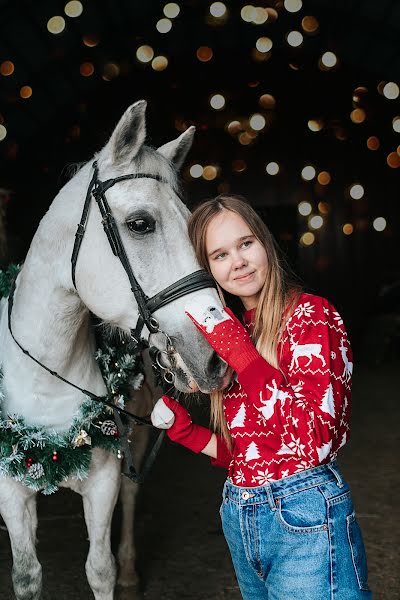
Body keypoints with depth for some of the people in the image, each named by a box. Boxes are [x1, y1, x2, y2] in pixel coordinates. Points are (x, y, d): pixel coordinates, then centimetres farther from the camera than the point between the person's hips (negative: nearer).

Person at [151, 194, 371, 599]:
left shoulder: (310, 313, -11)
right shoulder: (228, 329, 8)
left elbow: (313, 441, -24)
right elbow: (242, 450, 11)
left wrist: (236, 347, -23)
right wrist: (183, 429, -3)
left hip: (304, 519, -7)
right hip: (238, 517, 7)